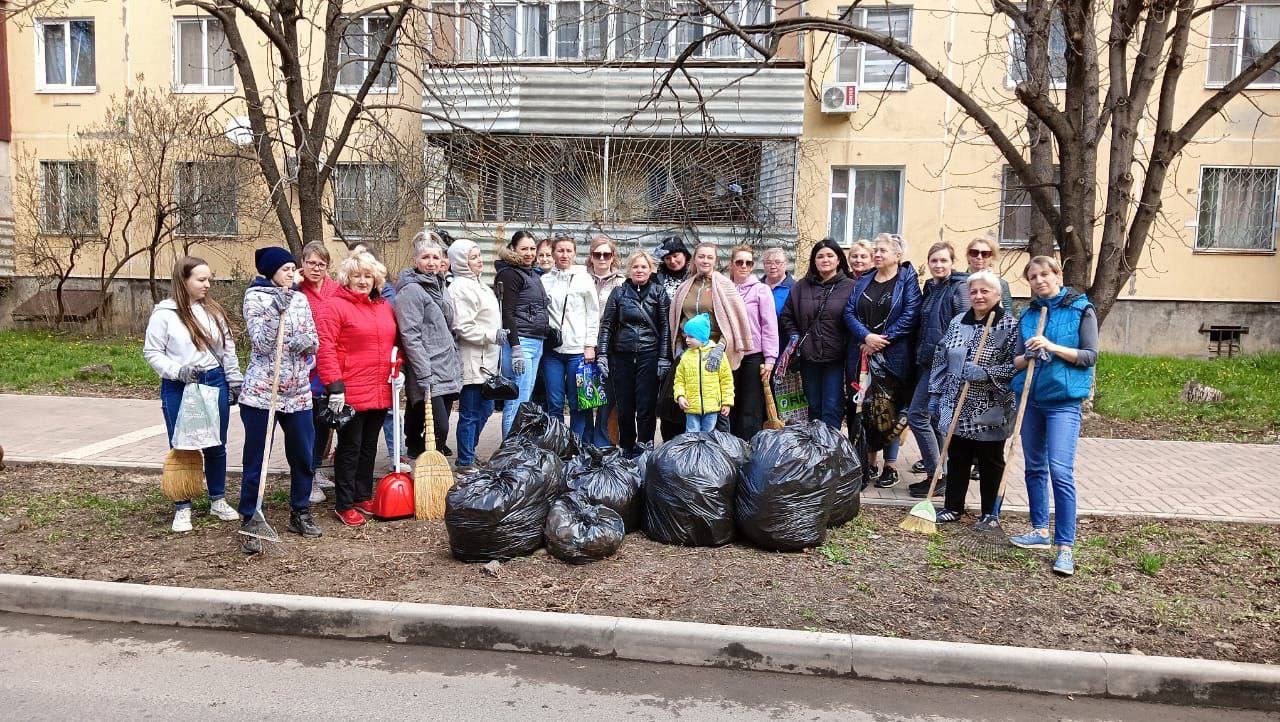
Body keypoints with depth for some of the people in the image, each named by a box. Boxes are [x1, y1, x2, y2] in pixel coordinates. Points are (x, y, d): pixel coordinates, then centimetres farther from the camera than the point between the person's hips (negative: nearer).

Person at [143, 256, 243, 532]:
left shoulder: (214, 311, 4)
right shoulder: (164, 313, -8)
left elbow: (228, 349, 11)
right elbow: (151, 352, -5)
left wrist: (235, 382, 9)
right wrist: (178, 371, -18)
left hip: (215, 383, 4)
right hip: (178, 388, -4)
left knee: (216, 446, 12)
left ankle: (218, 500, 28)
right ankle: (183, 507, 17)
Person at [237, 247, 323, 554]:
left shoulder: (300, 299, 10)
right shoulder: (255, 297, -4)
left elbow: (314, 342, 7)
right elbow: (261, 343, -14)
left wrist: (303, 341, -14)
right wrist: (276, 310, -23)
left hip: (298, 392, 5)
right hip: (261, 391, -5)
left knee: (304, 456, 12)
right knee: (256, 461, 0)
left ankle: (300, 514, 28)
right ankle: (251, 524, 10)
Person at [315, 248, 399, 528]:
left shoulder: (385, 307, 12)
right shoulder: (336, 305, -8)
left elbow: (394, 343, 22)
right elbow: (325, 348, -14)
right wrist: (334, 386, -19)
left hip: (380, 393, 6)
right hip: (350, 394, -6)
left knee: (369, 447, 16)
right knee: (350, 448, 2)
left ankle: (364, 497, 28)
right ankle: (345, 505, 12)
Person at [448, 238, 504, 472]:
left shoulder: (477, 285, 17)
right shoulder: (461, 288, -15)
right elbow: (462, 327, -22)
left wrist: (495, 336, 24)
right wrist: (491, 335, -19)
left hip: (485, 361, 10)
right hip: (472, 362, -10)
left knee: (485, 409, 18)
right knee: (470, 414, -2)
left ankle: (468, 454, 30)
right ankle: (464, 462, 7)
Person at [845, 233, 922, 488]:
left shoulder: (907, 280, -1)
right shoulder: (863, 281, 13)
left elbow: (910, 315, -11)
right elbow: (849, 312, 3)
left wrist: (882, 340, -14)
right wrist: (866, 336, -14)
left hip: (892, 357, -4)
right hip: (862, 354, 4)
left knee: (890, 410, 2)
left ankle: (890, 467, 10)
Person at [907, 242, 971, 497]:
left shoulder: (960, 287, -9)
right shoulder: (930, 287, 16)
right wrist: (919, 355, 17)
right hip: (926, 360, 9)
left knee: (917, 414, -10)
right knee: (933, 416, 11)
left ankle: (937, 476, -3)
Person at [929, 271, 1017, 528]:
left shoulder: (1009, 326, -8)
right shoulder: (957, 322, 9)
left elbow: (1015, 366, -14)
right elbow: (941, 359, 13)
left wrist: (985, 373, -25)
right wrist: (936, 393, 10)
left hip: (990, 412, -5)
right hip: (957, 408, 5)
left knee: (991, 463, 8)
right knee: (956, 459, 12)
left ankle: (990, 513, 20)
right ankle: (953, 507, 25)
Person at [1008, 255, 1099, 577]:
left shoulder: (1081, 309, -3)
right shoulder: (1028, 314, 10)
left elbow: (1090, 356, -6)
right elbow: (1016, 360, 11)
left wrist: (1053, 347, -18)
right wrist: (1028, 356, -11)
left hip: (1063, 400, -5)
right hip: (1030, 397, 6)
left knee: (1060, 472, -12)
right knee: (1034, 467, 12)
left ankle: (1065, 547, -8)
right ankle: (1040, 531, 25)